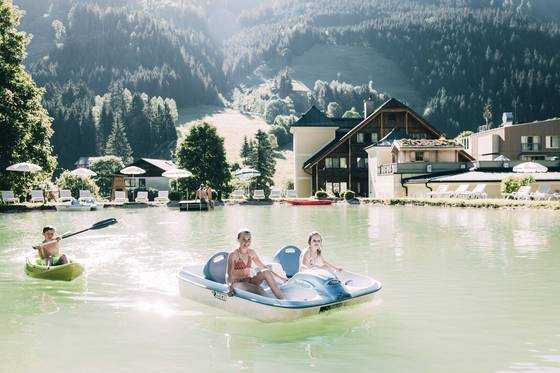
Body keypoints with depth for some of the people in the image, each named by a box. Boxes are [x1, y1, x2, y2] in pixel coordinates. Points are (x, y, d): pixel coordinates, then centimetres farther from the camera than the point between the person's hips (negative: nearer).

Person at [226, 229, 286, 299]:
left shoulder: (251, 253, 7)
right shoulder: (233, 255, -11)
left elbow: (263, 267, 15)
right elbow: (229, 274, -16)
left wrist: (279, 276, 12)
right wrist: (230, 288, -35)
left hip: (249, 281, 5)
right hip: (238, 283, -5)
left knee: (266, 272, -22)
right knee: (258, 289, -34)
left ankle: (282, 300, -28)